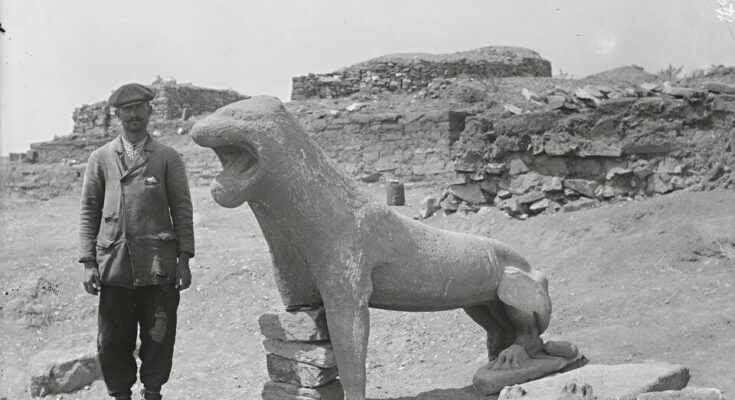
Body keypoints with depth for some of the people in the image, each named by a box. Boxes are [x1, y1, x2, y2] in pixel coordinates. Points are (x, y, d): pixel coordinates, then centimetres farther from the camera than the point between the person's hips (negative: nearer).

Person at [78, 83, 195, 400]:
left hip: (159, 266, -1)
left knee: (158, 336, 5)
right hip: (114, 264, 1)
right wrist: (88, 261, 0)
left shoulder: (168, 159, 6)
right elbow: (89, 212, 8)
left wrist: (184, 258, -2)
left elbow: (182, 210, 4)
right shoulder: (100, 159, 8)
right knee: (114, 338, 4)